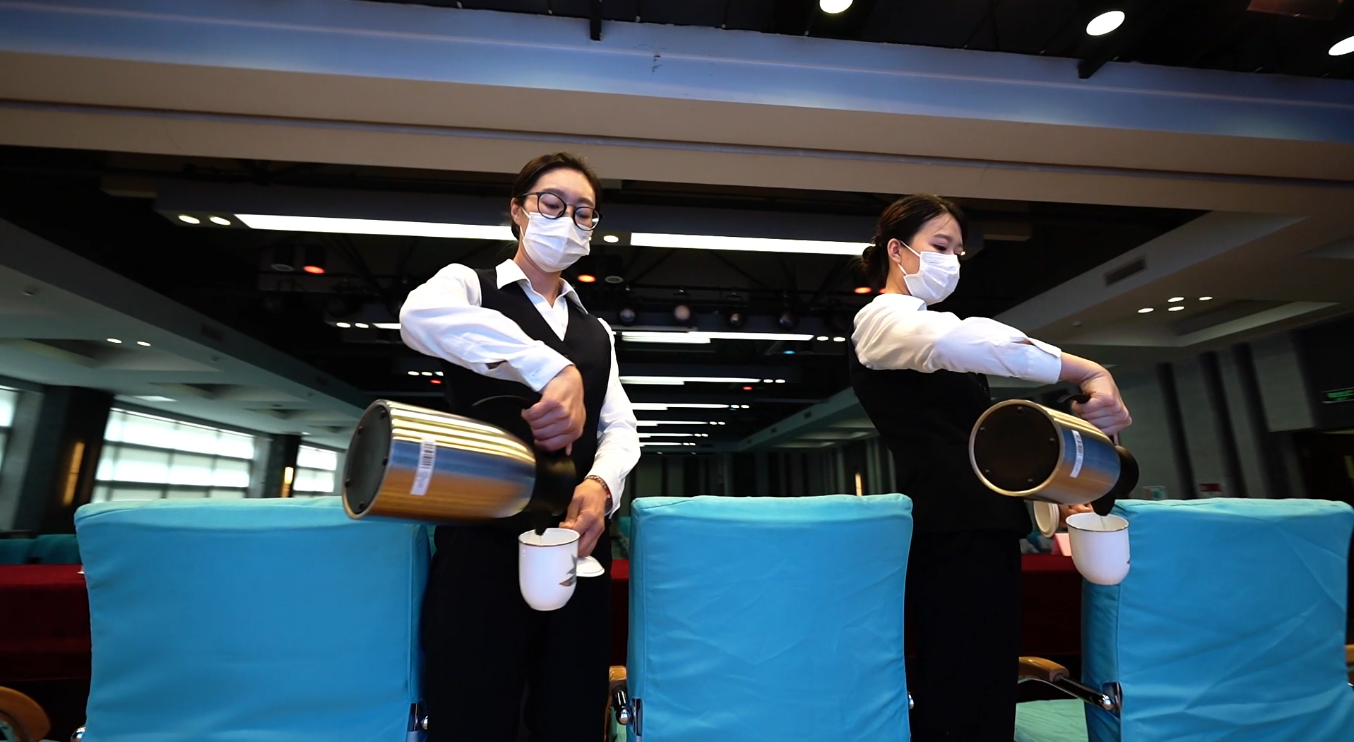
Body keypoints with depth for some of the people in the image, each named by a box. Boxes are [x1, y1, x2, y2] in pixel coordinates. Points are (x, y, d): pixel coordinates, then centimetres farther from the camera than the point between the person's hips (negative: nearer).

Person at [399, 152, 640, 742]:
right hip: (484, 539, -4)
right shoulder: (471, 285, 6)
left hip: (578, 543, 5)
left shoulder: (596, 332, 20)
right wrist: (554, 369, -29)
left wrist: (600, 484, -14)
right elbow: (422, 315, -20)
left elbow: (620, 428, 8)